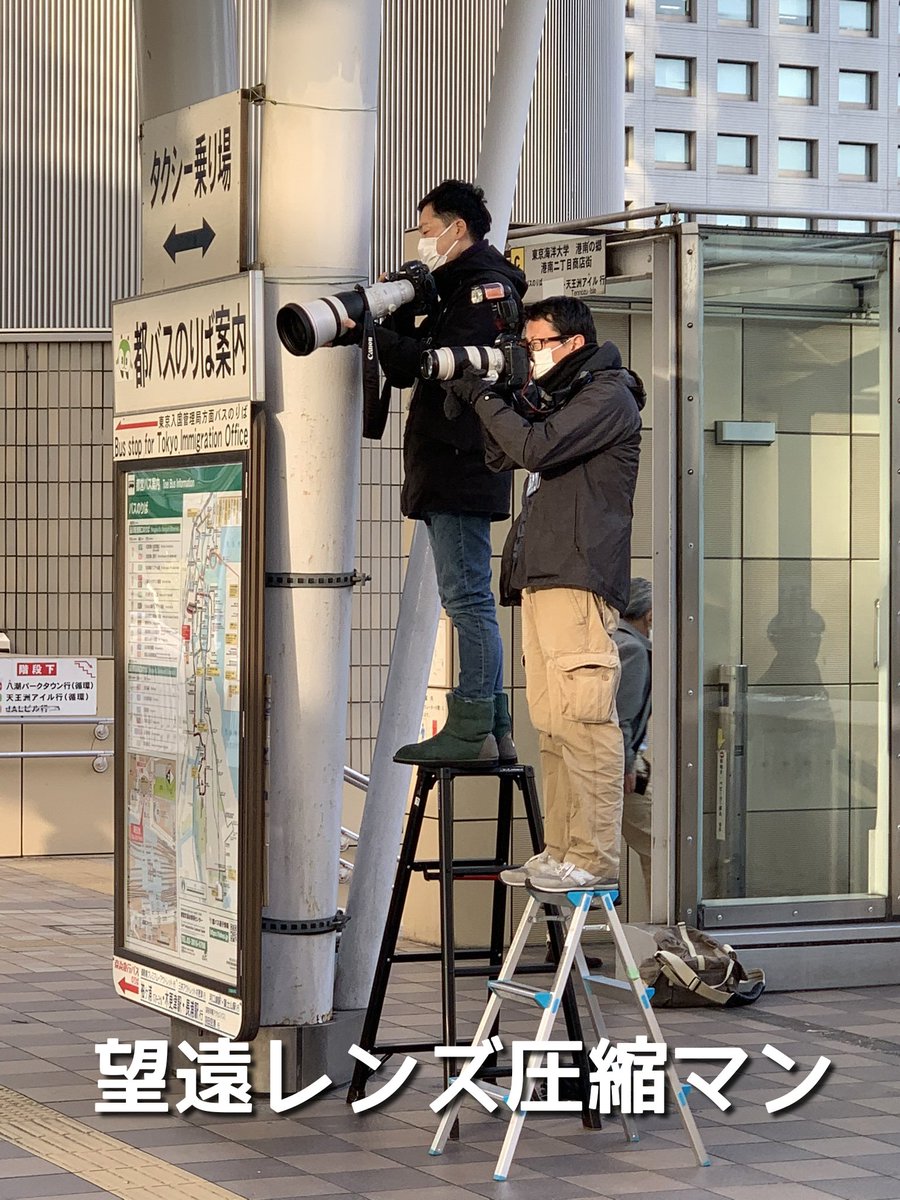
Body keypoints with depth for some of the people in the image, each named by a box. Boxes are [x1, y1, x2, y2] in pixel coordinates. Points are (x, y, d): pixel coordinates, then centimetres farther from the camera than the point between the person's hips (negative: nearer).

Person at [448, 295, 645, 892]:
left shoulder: (607, 396, -4)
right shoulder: (558, 396, 25)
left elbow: (536, 448, -16)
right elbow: (504, 456, 24)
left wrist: (483, 397, -5)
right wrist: (494, 399, 9)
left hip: (580, 579, -10)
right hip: (541, 577, 10)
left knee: (582, 719, -12)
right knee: (552, 723, 7)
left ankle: (594, 859, -12)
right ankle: (561, 852, 9)